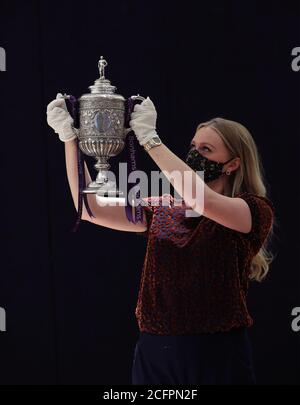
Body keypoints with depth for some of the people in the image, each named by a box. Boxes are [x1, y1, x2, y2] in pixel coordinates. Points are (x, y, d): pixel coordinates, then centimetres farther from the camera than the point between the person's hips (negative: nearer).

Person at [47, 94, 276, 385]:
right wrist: (70, 139, -8)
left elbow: (202, 200, -25)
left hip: (218, 354, -4)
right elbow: (90, 208, -1)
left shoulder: (255, 211, -5)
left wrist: (149, 137, -21)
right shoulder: (162, 210, 8)